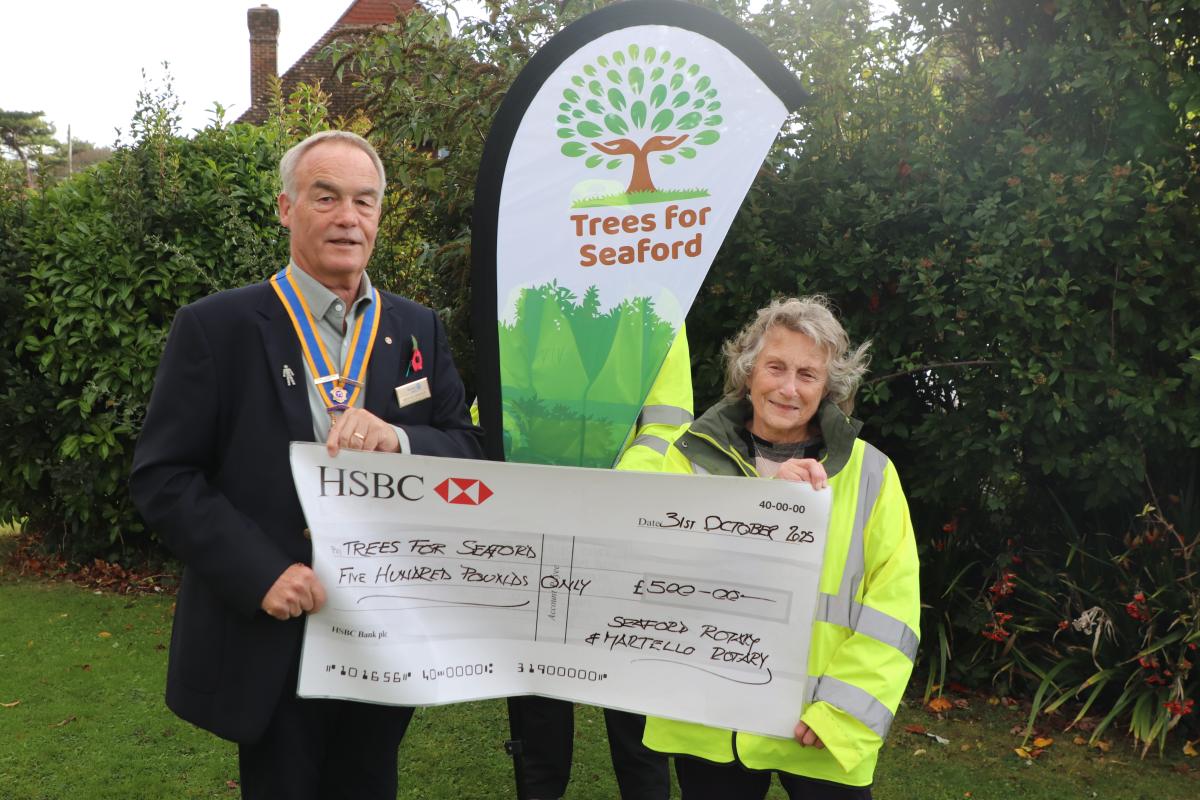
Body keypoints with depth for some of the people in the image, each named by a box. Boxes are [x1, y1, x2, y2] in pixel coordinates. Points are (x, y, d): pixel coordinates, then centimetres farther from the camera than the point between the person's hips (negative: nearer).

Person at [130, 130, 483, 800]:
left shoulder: (419, 330, 4)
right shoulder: (215, 328, -7)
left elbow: (471, 451, 2)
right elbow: (160, 477, -8)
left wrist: (399, 439, -19)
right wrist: (260, 573, -19)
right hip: (271, 639, -3)